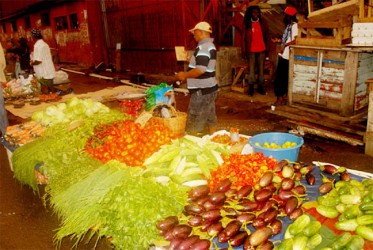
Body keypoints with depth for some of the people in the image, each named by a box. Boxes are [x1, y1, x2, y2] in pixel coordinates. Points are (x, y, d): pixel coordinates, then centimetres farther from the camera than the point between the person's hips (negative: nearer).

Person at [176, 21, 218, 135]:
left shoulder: (203, 47, -20)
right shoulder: (210, 45, 13)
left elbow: (201, 70, -28)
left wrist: (185, 75, -16)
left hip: (202, 91, -10)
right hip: (209, 88, 10)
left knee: (193, 125, -1)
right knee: (210, 118, 17)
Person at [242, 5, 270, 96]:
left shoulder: (263, 22, 3)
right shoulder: (246, 23, -1)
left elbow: (267, 36, 6)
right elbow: (244, 38, 0)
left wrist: (268, 49, 3)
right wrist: (244, 51, -5)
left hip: (261, 50, 2)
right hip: (251, 50, -1)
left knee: (261, 69, 7)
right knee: (251, 69, 1)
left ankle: (260, 86, 17)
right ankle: (251, 87, 10)